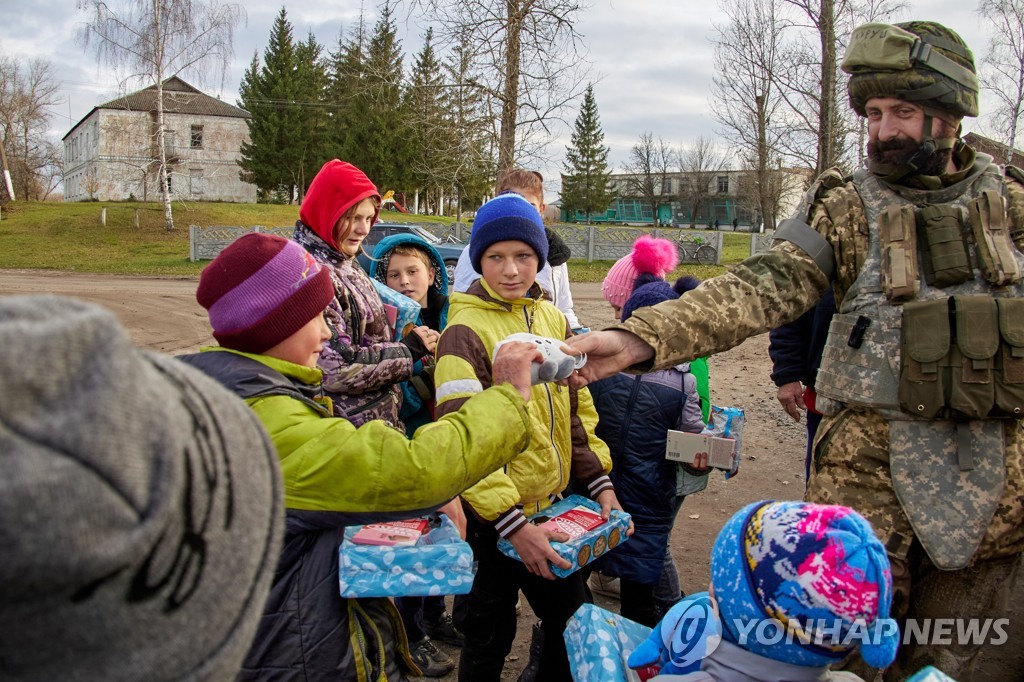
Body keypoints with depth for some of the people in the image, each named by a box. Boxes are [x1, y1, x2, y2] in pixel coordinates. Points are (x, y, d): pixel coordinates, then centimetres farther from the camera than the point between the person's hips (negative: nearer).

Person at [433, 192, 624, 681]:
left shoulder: (553, 319, 4)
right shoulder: (465, 331, -15)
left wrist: (598, 480, 3)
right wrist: (511, 522, -23)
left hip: (556, 503, 6)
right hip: (493, 517, -6)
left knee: (572, 621, 20)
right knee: (489, 640, 12)